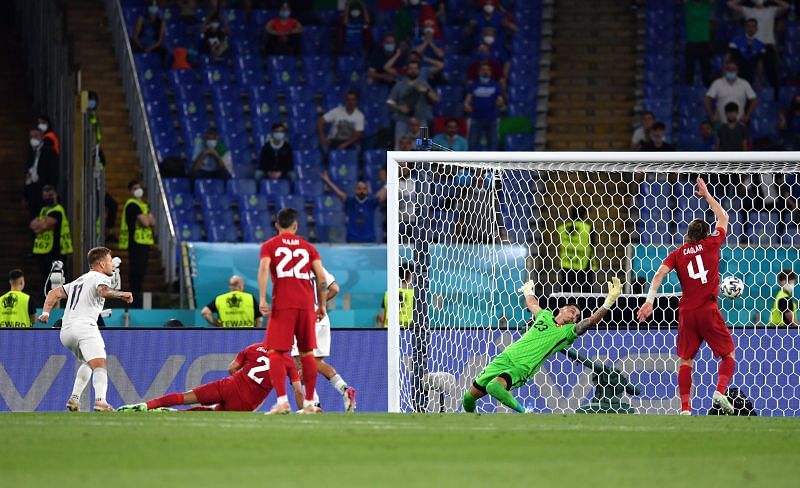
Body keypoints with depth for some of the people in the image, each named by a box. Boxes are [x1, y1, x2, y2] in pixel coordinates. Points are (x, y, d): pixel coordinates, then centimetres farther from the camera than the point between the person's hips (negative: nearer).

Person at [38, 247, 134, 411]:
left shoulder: (79, 281, 31)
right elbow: (104, 291, -17)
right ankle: (100, 401, -41)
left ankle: (74, 398, 16)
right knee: (99, 365, -19)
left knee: (88, 363, 28)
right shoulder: (100, 278, 6)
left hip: (65, 332, 8)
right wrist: (122, 294, -4)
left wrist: (46, 312, 17)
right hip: (84, 325, -8)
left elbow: (55, 293, 26)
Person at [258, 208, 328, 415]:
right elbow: (321, 277, 7)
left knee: (275, 352, -3)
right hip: (306, 304, 3)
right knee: (307, 353, 11)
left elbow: (264, 269, -9)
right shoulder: (308, 247, 15)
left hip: (282, 304, -3)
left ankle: (282, 400, -18)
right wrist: (322, 305, 14)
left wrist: (262, 299, -13)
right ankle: (309, 403, 14)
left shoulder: (269, 246, 8)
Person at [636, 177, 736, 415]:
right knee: (728, 354, 10)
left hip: (687, 313, 2)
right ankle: (720, 390, -15)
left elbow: (660, 273, -8)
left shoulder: (678, 254, 8)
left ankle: (685, 407, 0)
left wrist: (650, 300, -14)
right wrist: (706, 195, 30)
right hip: (708, 311, -2)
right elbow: (723, 218, 21)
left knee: (685, 360, 10)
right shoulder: (711, 244, 5)